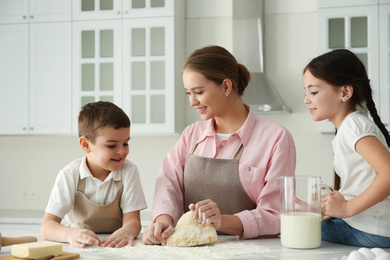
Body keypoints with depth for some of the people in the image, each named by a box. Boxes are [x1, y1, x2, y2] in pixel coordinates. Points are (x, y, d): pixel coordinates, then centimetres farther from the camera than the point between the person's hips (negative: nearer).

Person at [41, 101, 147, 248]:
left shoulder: (129, 171, -6)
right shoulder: (69, 175, -9)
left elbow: (132, 220, -10)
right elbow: (47, 226, -16)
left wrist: (127, 231, -35)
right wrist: (70, 234, -38)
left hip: (117, 247, 0)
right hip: (81, 247, 0)